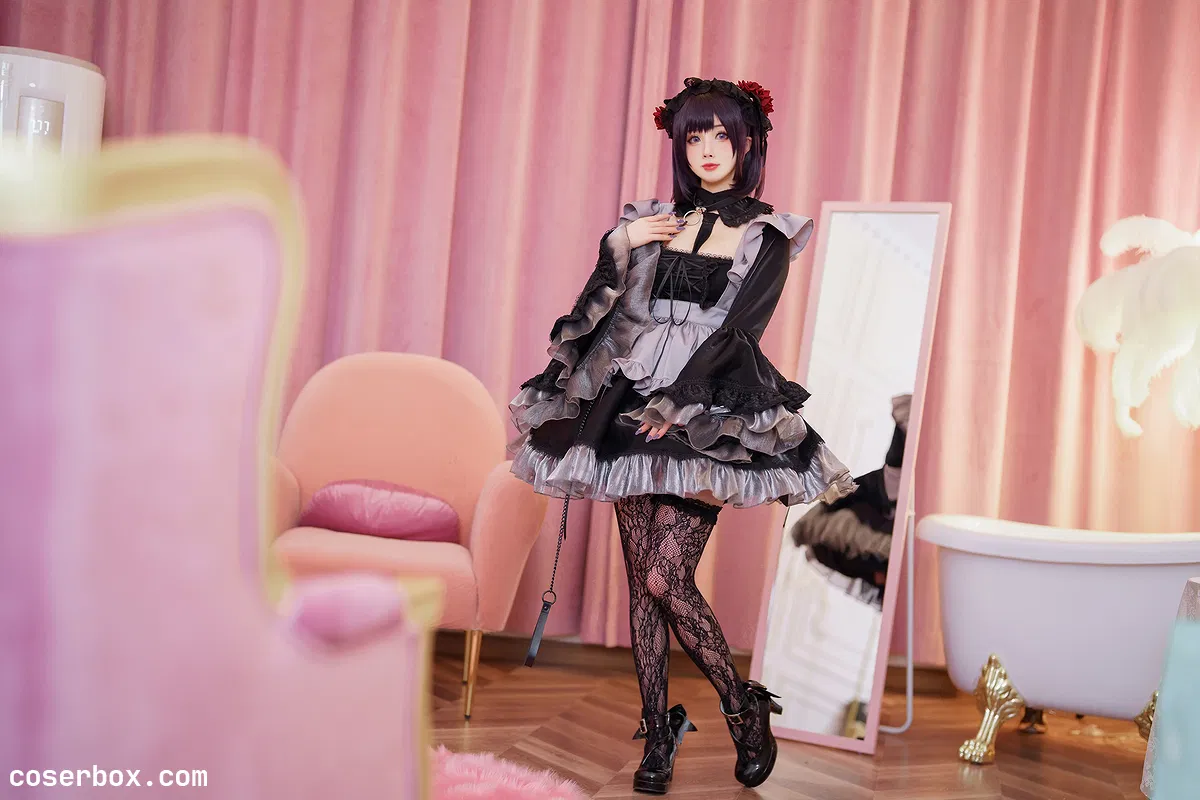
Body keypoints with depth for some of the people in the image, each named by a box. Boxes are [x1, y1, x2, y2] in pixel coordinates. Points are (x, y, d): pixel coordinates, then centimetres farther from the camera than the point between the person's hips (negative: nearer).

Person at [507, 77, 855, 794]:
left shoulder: (768, 236, 4)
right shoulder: (653, 221, 14)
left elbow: (738, 330, -7)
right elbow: (597, 312, 10)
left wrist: (676, 402, -15)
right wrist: (618, 248, -6)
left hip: (707, 418, -4)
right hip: (631, 407, 4)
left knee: (666, 579, -12)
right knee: (641, 580, 3)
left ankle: (746, 708, 8)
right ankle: (658, 732, 12)